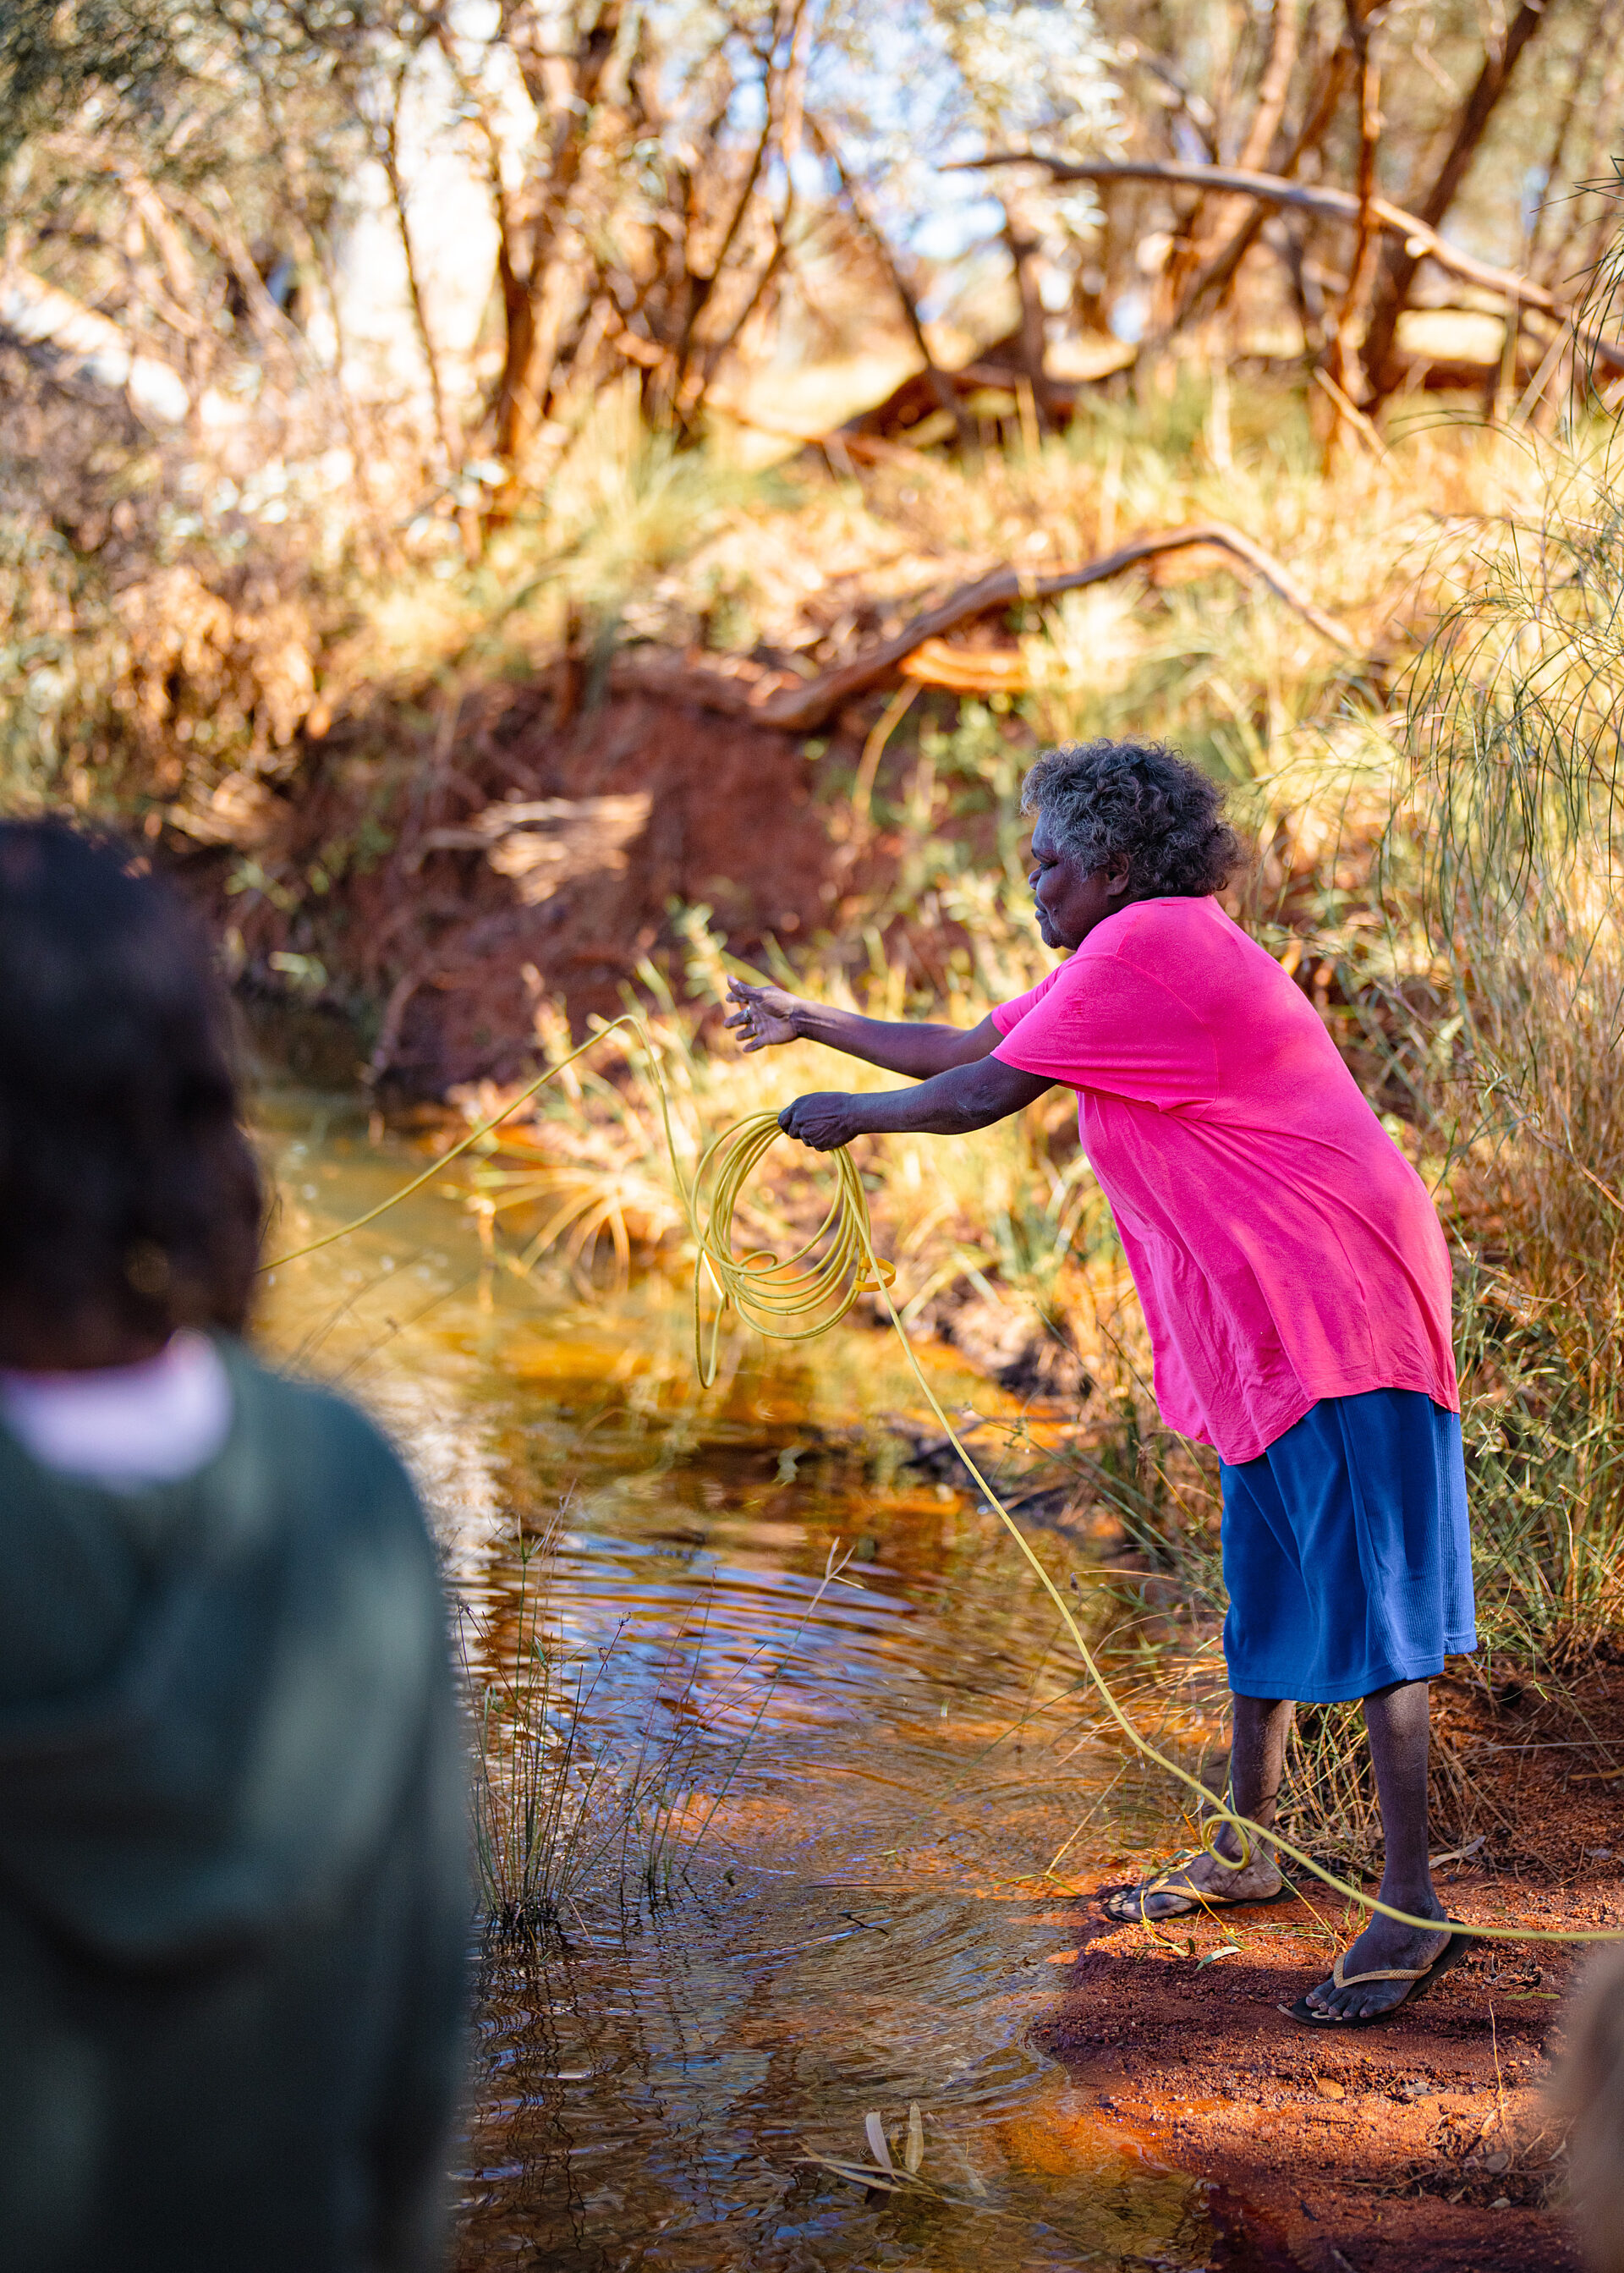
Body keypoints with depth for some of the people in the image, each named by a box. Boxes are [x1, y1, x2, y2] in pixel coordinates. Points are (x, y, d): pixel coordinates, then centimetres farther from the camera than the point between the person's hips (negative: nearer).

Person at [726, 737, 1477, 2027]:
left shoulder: (1148, 945, -16)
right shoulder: (1137, 953, 17)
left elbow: (984, 1096, -13)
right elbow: (975, 1047, 25)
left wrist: (849, 1118, 3)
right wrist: (811, 1024, 29)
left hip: (1335, 1306, -11)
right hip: (1268, 1331, 11)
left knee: (1367, 1600, -8)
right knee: (1268, 1591, 17)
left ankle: (1412, 1907, -5)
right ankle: (1246, 1851, 28)